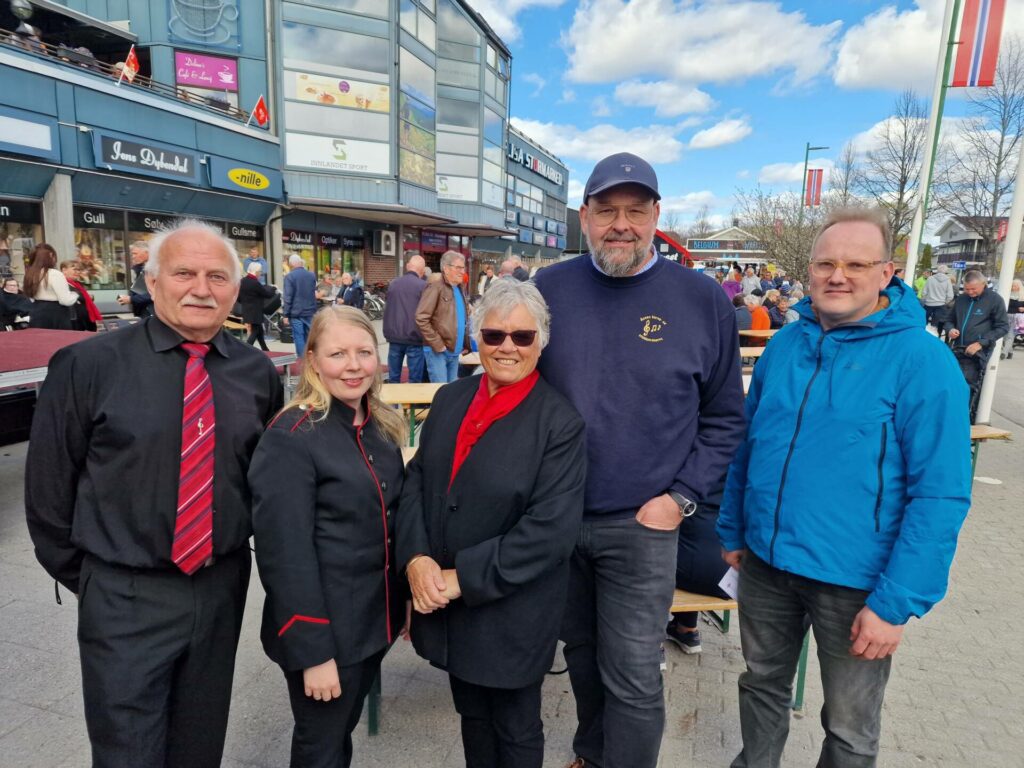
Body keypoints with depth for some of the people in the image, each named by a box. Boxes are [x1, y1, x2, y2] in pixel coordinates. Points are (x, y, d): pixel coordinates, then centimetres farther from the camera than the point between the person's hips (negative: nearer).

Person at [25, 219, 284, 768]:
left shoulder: (258, 372, -2)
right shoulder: (88, 365, -11)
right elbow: (48, 485, -2)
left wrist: (257, 548, 8)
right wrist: (84, 577, 4)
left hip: (223, 589, 3)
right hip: (126, 598, -3)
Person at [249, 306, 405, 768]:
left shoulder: (382, 427, 2)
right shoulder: (290, 438, -21)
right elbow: (285, 554, -21)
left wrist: (404, 597, 12)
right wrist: (313, 651, -19)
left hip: (374, 618, 6)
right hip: (324, 630, -6)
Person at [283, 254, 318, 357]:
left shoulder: (289, 276, -10)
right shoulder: (312, 275, 6)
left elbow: (288, 297, -12)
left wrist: (286, 314, -8)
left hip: (296, 313, -4)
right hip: (310, 312, 4)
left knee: (299, 337, 0)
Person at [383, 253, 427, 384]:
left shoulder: (393, 284, 8)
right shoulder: (423, 286, -9)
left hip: (394, 337, 5)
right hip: (414, 338, -5)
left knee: (393, 378, 12)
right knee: (415, 380, 2)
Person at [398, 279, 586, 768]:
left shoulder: (559, 421, -15)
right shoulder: (450, 400, 2)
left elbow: (550, 529, -21)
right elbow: (415, 482, 2)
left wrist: (465, 577, -19)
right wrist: (416, 557, -13)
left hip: (513, 613, -4)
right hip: (444, 601, 5)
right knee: (472, 715, 26)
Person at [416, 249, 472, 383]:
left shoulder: (460, 290, 14)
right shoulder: (435, 288, -11)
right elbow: (421, 318, -18)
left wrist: (466, 344, 12)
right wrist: (437, 344, -18)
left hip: (454, 351, 8)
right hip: (437, 351, -8)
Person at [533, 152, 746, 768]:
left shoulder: (703, 299, -6)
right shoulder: (548, 289, -2)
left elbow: (726, 417, 1)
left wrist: (682, 497, -7)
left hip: (642, 526, -2)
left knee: (633, 676, 6)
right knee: (582, 654, 23)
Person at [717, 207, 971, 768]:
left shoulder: (922, 360, -14)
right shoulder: (785, 344, 1)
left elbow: (941, 494, -15)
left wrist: (897, 601, -17)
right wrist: (732, 529, 11)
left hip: (856, 579, -4)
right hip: (765, 560, 4)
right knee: (762, 683, 23)